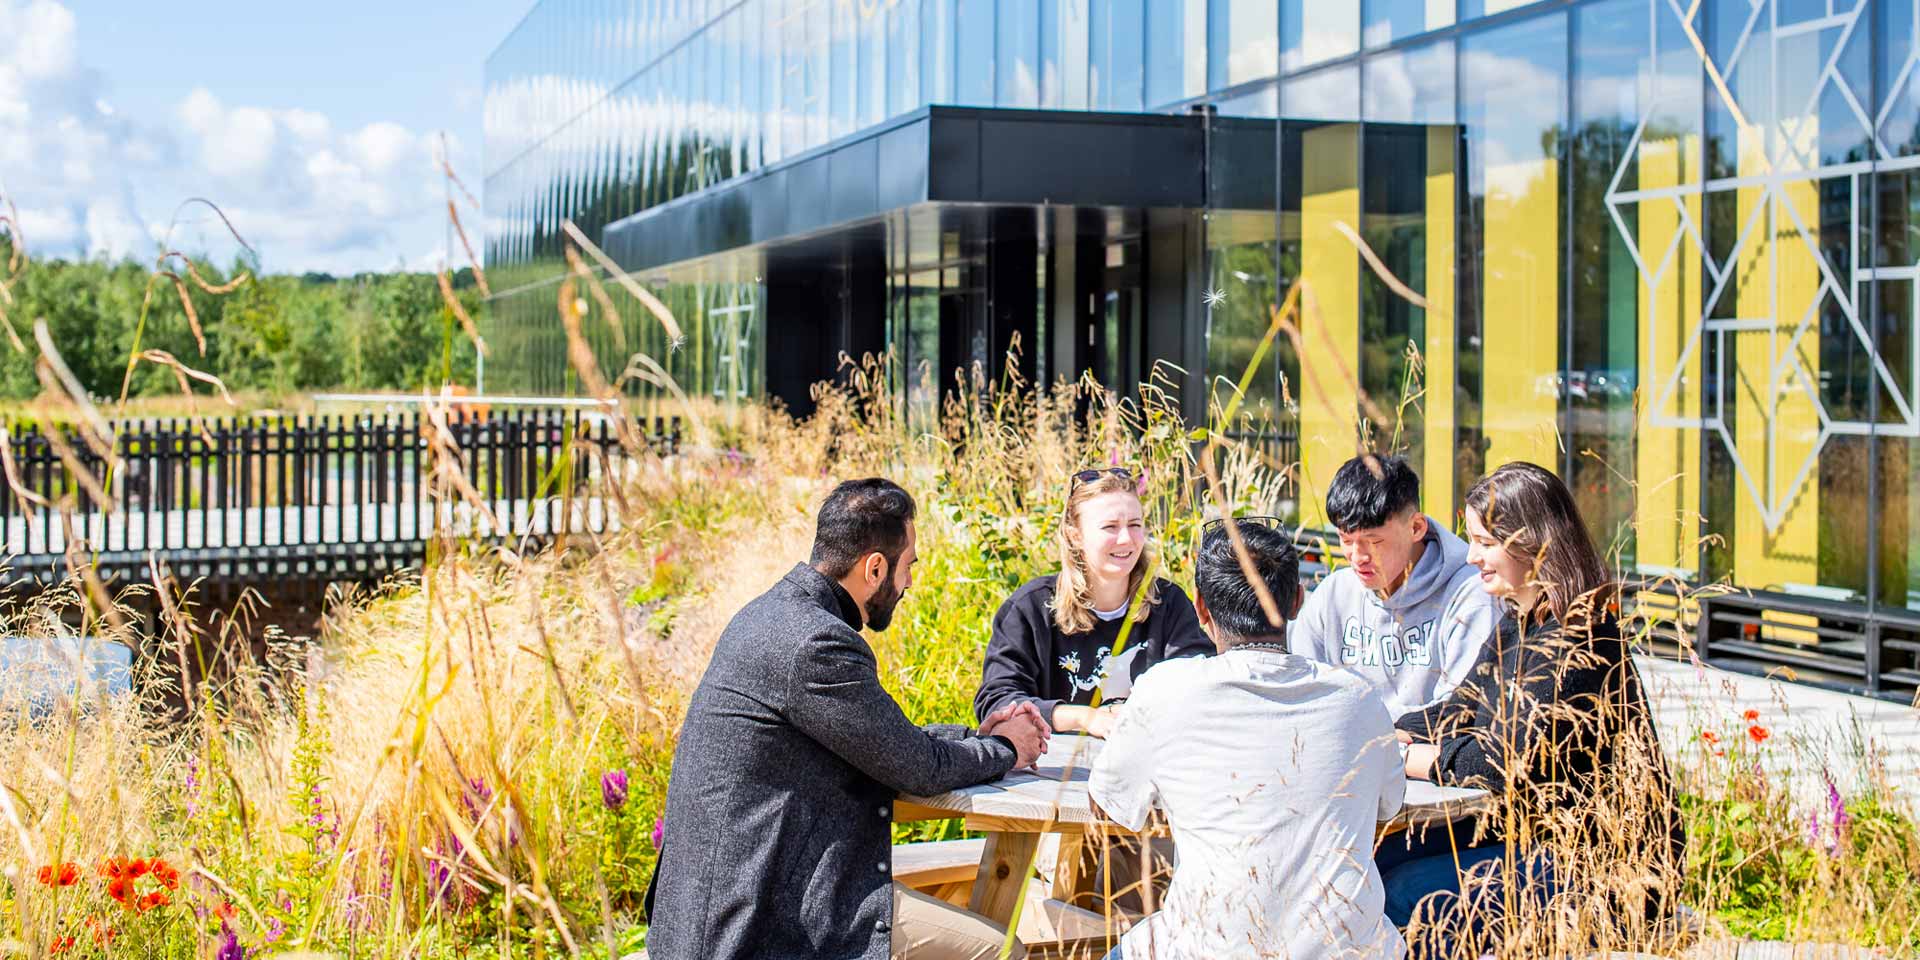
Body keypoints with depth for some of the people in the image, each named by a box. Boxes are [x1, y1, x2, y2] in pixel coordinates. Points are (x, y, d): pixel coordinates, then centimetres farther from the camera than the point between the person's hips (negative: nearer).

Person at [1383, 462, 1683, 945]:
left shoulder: (1575, 642, -22)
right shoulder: (1517, 622, 8)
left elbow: (1502, 762, -26)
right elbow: (1454, 720, 8)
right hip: (1531, 830, 10)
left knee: (1407, 894, -17)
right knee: (1381, 863, 3)